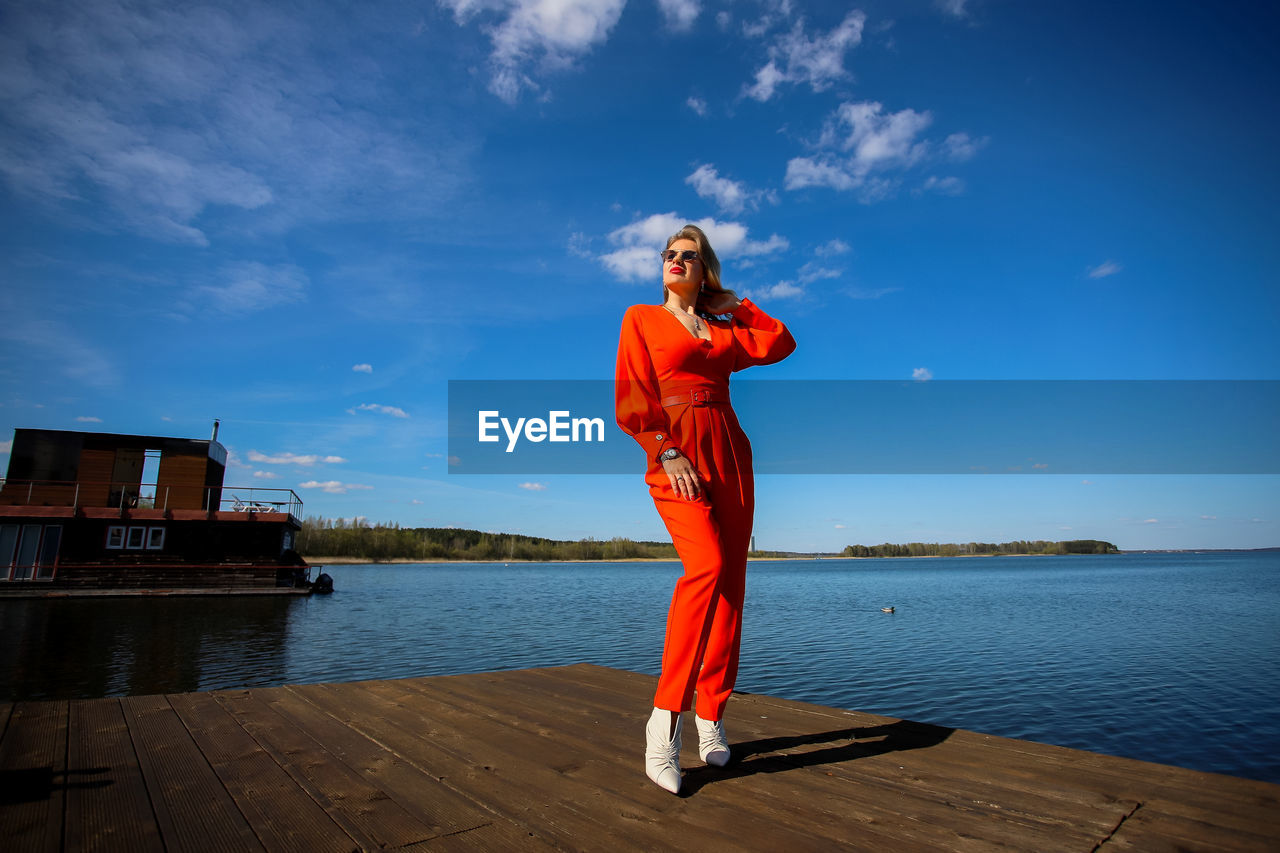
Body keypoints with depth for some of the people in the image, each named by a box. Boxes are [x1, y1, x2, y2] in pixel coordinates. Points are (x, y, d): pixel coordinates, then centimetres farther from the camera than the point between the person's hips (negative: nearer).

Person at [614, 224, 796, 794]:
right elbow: (632, 400, -1)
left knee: (730, 583, 0)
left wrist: (733, 302, 20)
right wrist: (666, 453, -13)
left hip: (729, 454, 5)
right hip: (674, 459, -5)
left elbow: (781, 343, 14)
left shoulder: (722, 329, 22)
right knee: (706, 566, -26)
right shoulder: (641, 318, 9)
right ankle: (665, 716, -17)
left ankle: (711, 716, 14)